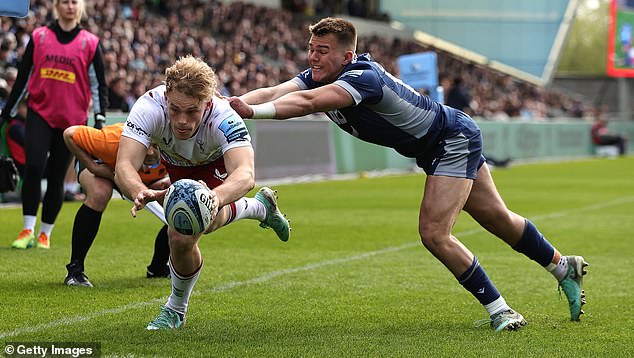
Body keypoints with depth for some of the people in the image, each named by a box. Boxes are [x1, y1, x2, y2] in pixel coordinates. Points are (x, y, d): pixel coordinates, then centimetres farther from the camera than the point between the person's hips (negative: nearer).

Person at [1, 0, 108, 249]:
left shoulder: (90, 43, 3)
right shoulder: (39, 37, 6)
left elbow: (99, 84, 5)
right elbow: (23, 77, 11)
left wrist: (100, 117, -6)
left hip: (71, 119, 0)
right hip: (40, 113, 0)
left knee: (56, 177, 3)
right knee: (33, 168, -15)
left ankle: (45, 233, 15)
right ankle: (28, 230, -9)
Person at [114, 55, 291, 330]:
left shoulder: (224, 119, -47)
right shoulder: (150, 107, -43)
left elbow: (245, 175, -61)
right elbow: (124, 166, -52)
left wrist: (217, 196, -84)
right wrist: (140, 192, -76)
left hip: (216, 166, -3)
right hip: (175, 162, 3)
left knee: (181, 237, -20)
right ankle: (260, 207, 46)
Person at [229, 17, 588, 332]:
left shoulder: (364, 76, -35)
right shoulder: (318, 78, -10)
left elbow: (306, 103, -51)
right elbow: (272, 92, -24)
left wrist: (254, 111, -61)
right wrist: (230, 104, -40)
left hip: (455, 139, -9)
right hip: (433, 149, 9)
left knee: (434, 234, -17)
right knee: (497, 219, 19)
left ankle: (500, 310, -4)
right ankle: (565, 267, 38)